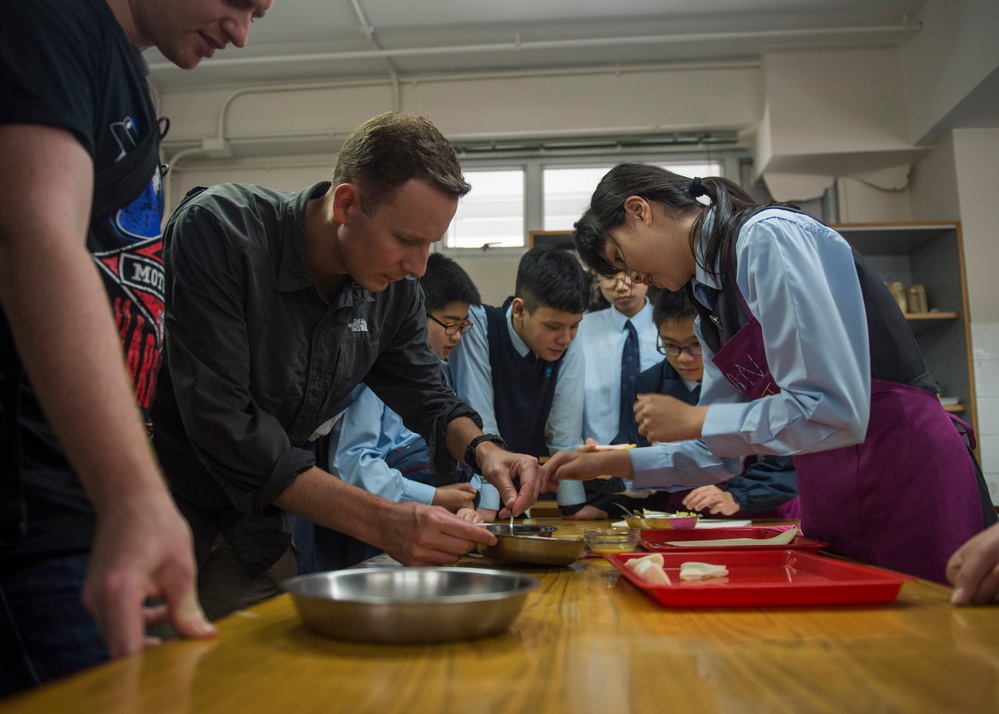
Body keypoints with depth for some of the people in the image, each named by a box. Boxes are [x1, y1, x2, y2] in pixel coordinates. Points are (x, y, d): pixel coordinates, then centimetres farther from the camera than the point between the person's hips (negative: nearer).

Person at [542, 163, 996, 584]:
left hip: (907, 475, -8)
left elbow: (833, 412, -25)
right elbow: (721, 452, 15)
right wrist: (609, 464, 10)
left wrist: (696, 420, -14)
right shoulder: (709, 300, 12)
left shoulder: (768, 237, -16)